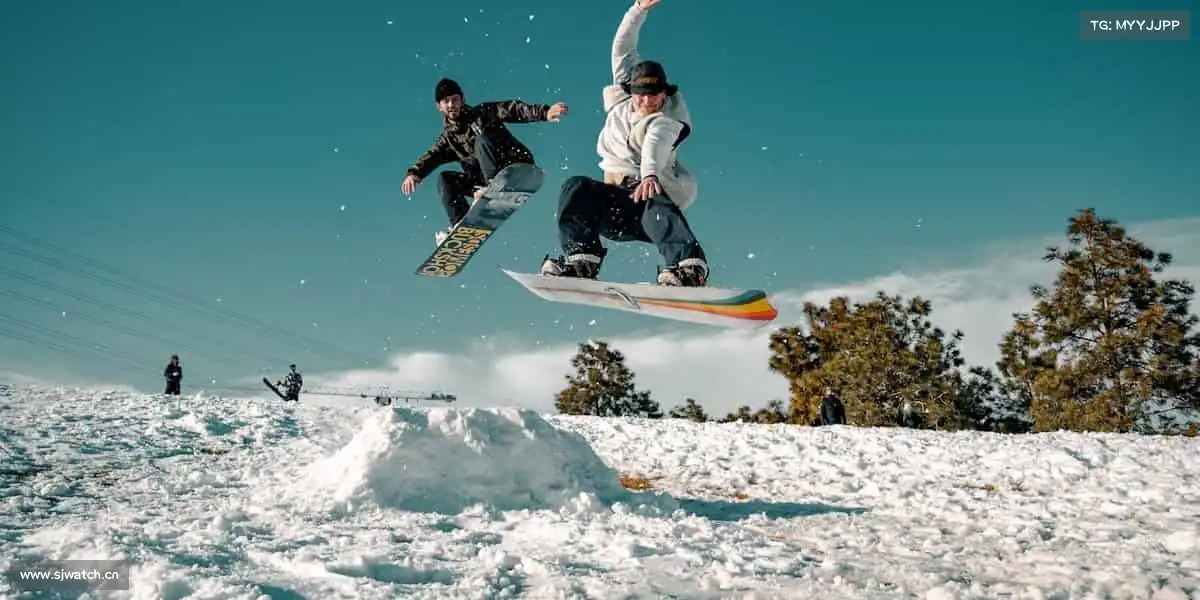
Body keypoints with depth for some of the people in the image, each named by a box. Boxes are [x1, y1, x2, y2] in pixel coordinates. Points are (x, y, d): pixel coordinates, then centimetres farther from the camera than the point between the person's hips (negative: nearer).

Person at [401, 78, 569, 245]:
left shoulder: (482, 113, 0)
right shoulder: (448, 136, 14)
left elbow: (513, 109, -12)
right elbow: (432, 156, 0)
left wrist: (545, 112, -29)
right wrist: (414, 173, -22)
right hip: (484, 181, 5)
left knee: (481, 141, -24)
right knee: (445, 180, -5)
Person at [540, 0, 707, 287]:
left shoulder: (667, 122, -4)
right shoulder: (622, 101, 12)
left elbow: (655, 146, -28)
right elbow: (622, 48, 17)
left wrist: (650, 174, -47)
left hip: (651, 192, -5)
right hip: (615, 205, 5)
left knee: (657, 204, -39)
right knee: (577, 188, -22)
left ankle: (690, 270, -56)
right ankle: (580, 260, -32)